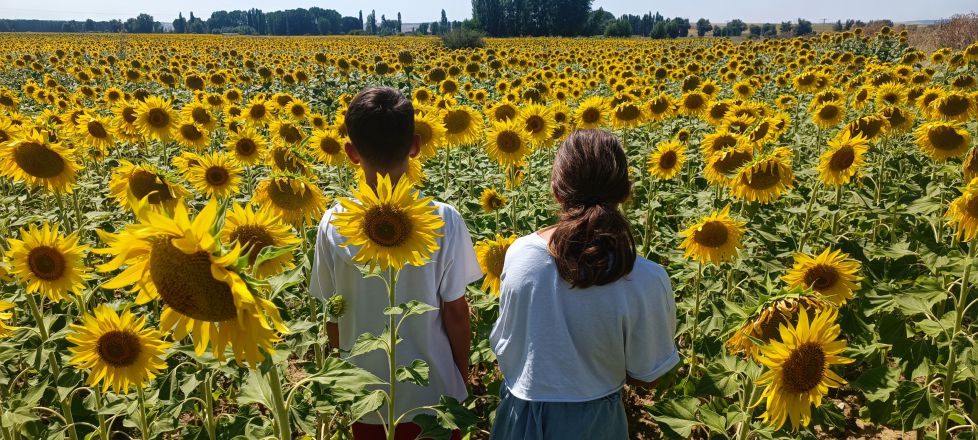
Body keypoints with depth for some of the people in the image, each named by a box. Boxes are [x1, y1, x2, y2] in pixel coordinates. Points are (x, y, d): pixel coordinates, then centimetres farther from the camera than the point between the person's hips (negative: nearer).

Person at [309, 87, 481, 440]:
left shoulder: (334, 224, -15)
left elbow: (334, 316, -6)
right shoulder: (444, 220, -21)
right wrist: (463, 372, 4)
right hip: (433, 390, -1)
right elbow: (455, 311, -13)